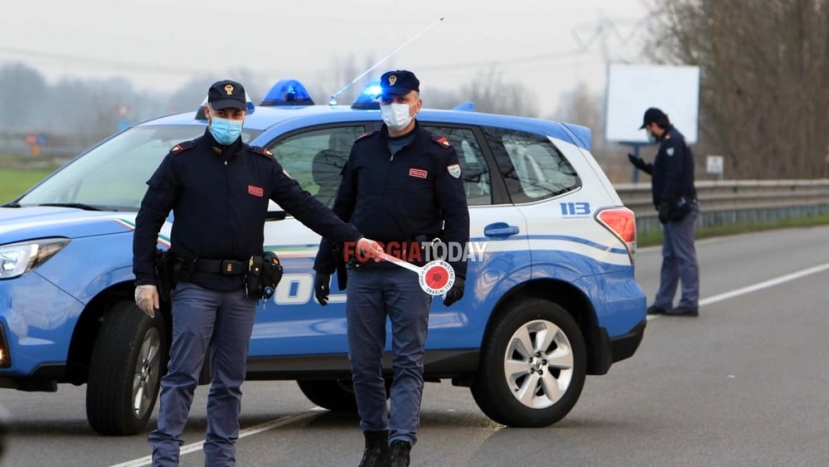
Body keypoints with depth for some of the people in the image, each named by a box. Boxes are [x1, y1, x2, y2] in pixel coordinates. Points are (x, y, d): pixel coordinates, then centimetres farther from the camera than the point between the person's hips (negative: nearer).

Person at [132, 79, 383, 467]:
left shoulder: (261, 165, 11)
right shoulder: (182, 160, 1)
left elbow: (303, 205, 9)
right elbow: (148, 219, 1)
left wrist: (352, 238, 0)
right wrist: (144, 279, -6)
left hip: (241, 289, 4)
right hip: (194, 286, -3)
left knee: (230, 382, 7)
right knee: (182, 374, -7)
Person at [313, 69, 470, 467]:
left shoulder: (438, 153, 4)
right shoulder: (363, 149, 15)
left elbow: (456, 216, 0)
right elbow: (340, 211, 19)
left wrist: (456, 270, -9)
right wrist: (323, 266, 17)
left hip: (410, 274, -4)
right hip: (362, 273, 4)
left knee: (408, 363, -6)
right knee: (363, 363, 5)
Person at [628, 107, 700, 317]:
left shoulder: (672, 142, -13)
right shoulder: (671, 140, 19)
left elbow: (674, 175, -22)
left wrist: (665, 203, -24)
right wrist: (642, 165, 24)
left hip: (679, 206, -11)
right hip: (676, 207, 11)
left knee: (684, 255, -9)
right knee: (669, 256, 13)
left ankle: (690, 303, -9)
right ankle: (663, 302, 17)